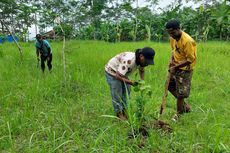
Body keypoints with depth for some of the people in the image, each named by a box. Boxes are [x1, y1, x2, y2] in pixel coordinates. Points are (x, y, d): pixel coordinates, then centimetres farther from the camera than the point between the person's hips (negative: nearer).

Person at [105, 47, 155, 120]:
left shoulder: (141, 60, -14)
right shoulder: (128, 61, -40)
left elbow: (141, 70, 8)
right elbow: (118, 76, -39)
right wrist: (131, 82, -40)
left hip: (122, 72, 8)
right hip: (112, 72, -8)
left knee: (126, 92, 8)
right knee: (117, 94, -7)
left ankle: (124, 111, 19)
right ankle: (119, 114, 8)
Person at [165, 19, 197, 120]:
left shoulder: (187, 41, -27)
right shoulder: (173, 37, -3)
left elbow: (190, 59, -23)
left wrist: (175, 67, -20)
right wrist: (172, 60, -5)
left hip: (185, 69, -8)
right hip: (176, 67, 9)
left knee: (180, 92, 0)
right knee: (170, 85, 17)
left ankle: (179, 113, 21)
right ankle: (184, 105, 34)